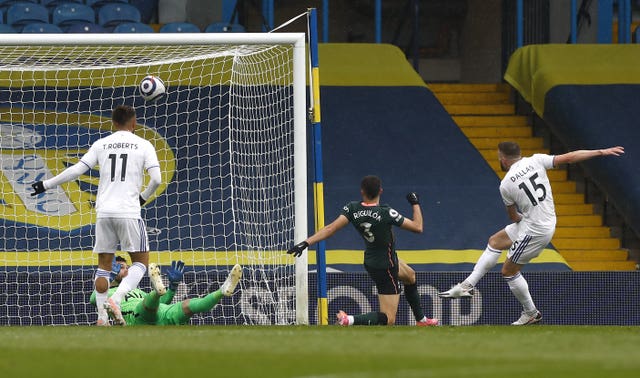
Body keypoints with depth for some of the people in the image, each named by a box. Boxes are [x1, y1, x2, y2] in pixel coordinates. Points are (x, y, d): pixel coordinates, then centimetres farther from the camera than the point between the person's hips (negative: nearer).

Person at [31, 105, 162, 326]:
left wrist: (47, 185, 14)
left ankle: (102, 318, 5)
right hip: (129, 212, -3)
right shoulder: (143, 145, 2)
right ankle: (116, 300, -14)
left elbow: (76, 170, 4)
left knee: (104, 264, 12)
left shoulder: (101, 144, 8)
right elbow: (156, 179, -8)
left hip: (104, 211, 3)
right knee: (141, 261, 8)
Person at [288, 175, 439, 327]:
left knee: (410, 276, 36)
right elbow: (418, 227, -21)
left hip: (371, 260, 8)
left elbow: (330, 228, -26)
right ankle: (349, 320, -26)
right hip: (385, 267, -8)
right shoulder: (385, 213, -30)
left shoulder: (352, 209, -17)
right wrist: (415, 204, -5)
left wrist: (306, 243, -25)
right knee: (388, 319, -7)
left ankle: (421, 319, 51)